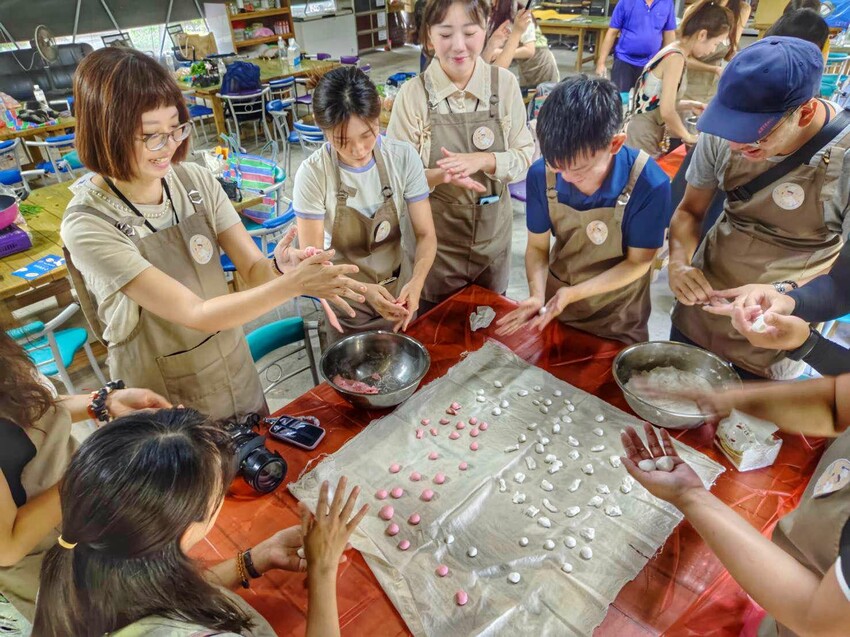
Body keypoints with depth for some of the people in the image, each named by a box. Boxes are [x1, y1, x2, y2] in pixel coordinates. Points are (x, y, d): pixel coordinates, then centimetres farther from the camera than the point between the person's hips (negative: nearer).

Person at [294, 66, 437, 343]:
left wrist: (417, 280, -30)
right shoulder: (313, 174, -22)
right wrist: (363, 289, -32)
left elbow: (426, 234, -12)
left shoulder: (403, 157, -16)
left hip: (397, 290, 2)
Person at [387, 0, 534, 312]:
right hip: (434, 239, -2)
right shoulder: (413, 94, -13)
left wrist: (482, 160, -22)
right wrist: (439, 175, -29)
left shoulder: (504, 83, -6)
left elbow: (526, 155, -3)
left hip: (493, 235, 3)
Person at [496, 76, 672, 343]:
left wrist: (573, 294, -30)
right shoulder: (541, 175, -21)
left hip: (617, 317, -2)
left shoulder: (649, 184, -28)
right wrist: (537, 295, -28)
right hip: (555, 301, 2)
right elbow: (537, 247, -10)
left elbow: (637, 262, -18)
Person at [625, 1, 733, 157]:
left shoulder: (673, 52, 11)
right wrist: (688, 136, -7)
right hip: (643, 138, -10)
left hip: (650, 134, 10)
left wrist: (690, 105, 12)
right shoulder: (675, 58, -17)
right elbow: (667, 112, -22)